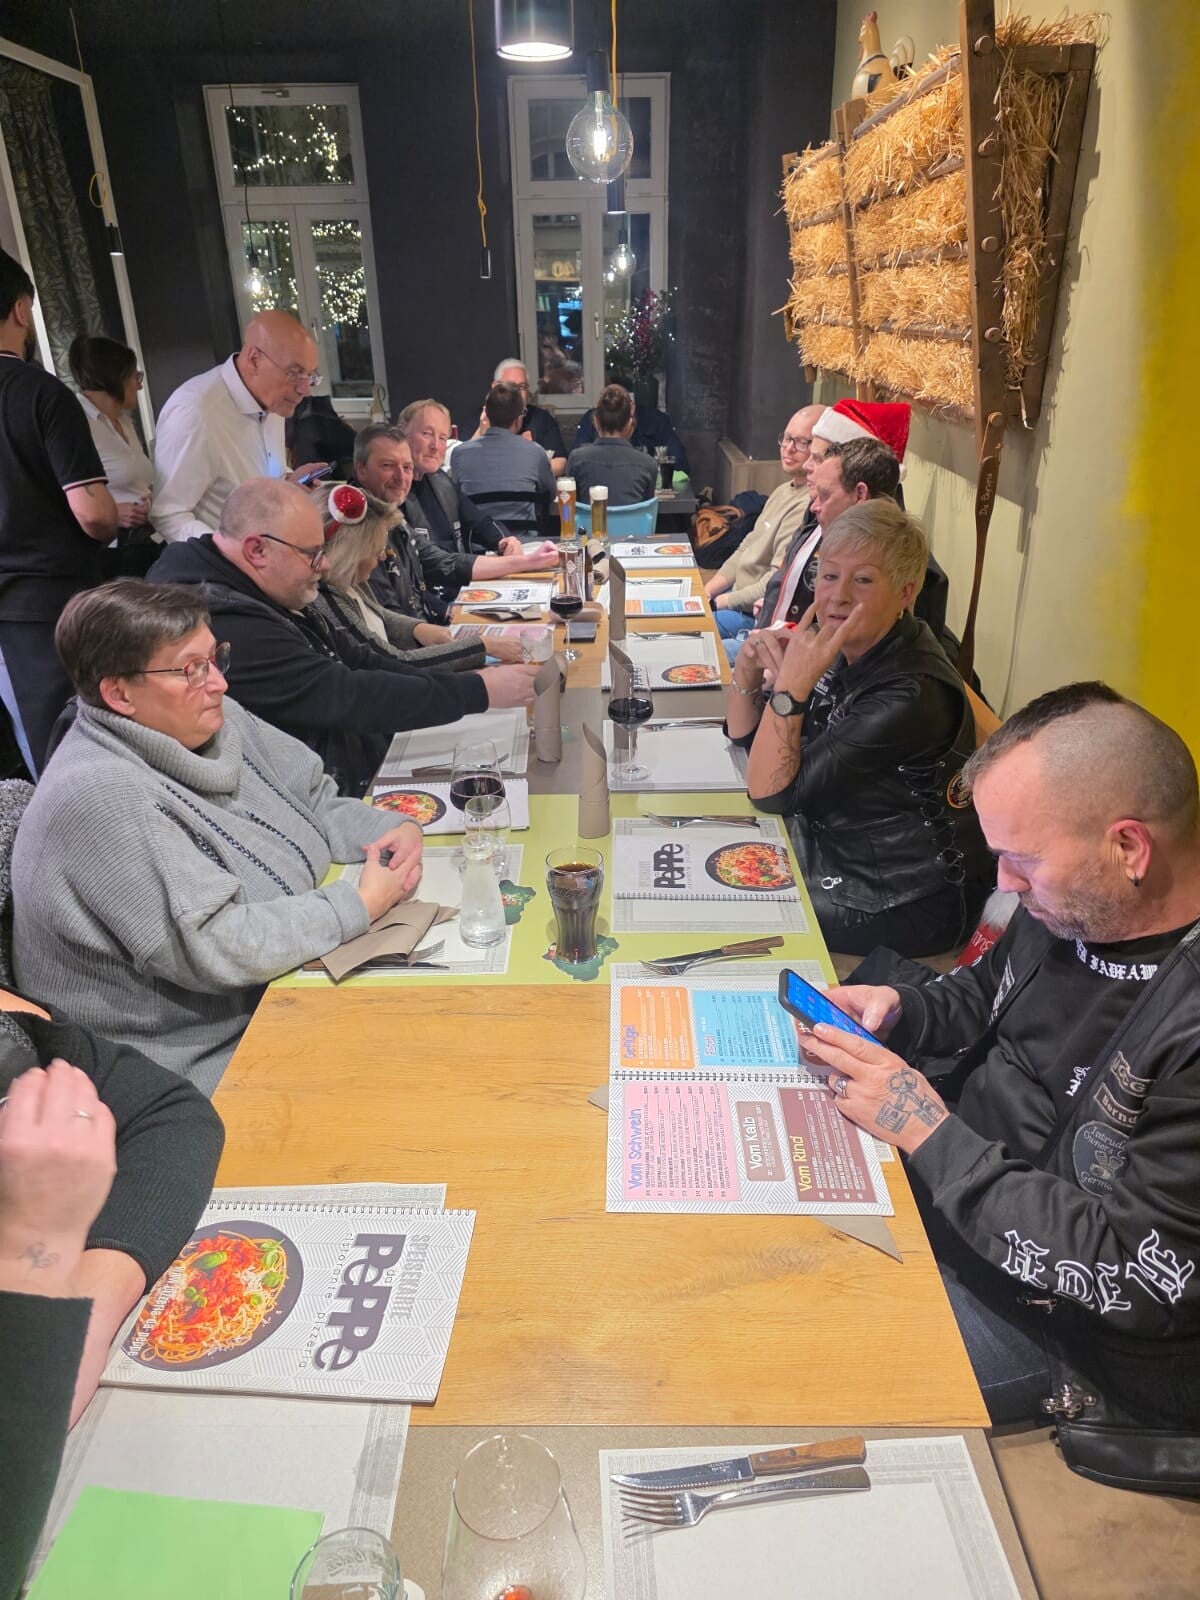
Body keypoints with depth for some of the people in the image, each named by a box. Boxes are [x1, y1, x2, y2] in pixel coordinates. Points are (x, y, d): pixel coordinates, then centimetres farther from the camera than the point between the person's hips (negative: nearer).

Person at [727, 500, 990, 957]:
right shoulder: (843, 649, -4)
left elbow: (771, 793, -27)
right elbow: (747, 738, 4)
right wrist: (748, 667, -14)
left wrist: (792, 683, -35)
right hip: (833, 849, 8)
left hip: (907, 904, -7)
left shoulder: (911, 694, -29)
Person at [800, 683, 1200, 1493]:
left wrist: (932, 1134, -26)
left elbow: (1130, 1274, -28)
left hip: (1051, 1314, -7)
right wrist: (900, 1010, -7)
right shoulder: (1072, 897, -7)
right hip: (948, 1176, 7)